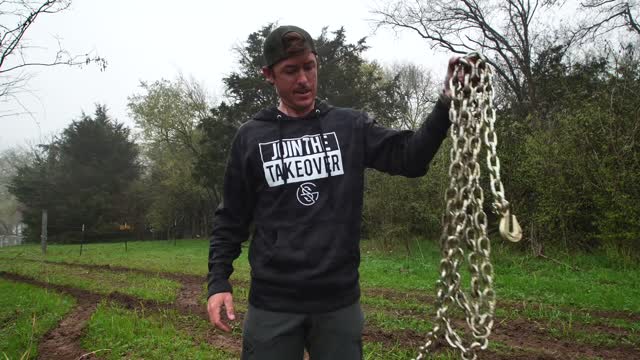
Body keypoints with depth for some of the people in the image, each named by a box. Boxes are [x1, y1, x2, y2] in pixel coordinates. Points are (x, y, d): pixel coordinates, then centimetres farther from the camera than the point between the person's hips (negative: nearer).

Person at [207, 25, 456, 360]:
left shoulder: (351, 126, 3)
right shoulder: (250, 137, 2)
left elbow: (411, 159, -8)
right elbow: (231, 219, 6)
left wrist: (446, 103, -22)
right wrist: (218, 282, -2)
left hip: (339, 301, 1)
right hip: (272, 304, 0)